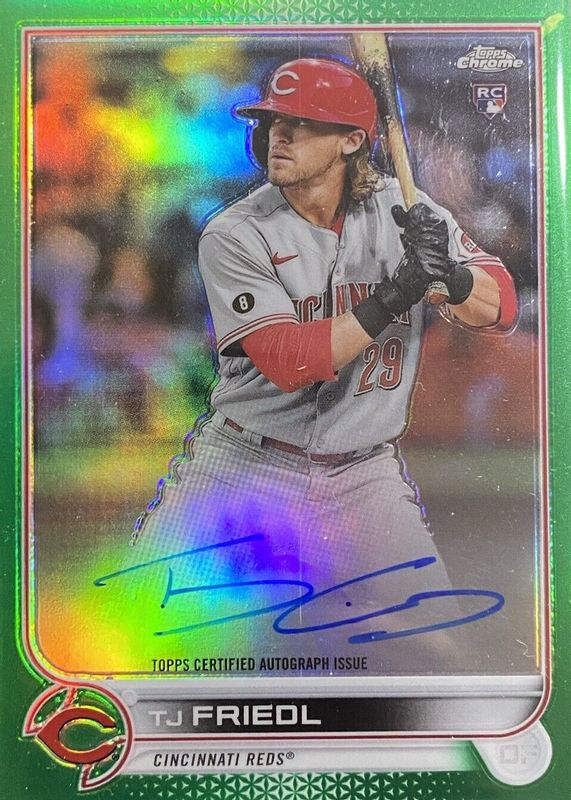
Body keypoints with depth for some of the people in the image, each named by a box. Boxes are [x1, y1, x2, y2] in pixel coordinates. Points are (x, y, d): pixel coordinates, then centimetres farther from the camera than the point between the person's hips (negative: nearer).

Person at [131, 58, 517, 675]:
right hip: (243, 464, -1)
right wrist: (395, 295, -29)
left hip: (364, 477, 2)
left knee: (433, 645, 0)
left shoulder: (403, 210, -1)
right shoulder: (234, 235, -11)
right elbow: (289, 362, -21)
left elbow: (499, 310, -2)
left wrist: (450, 273, -23)